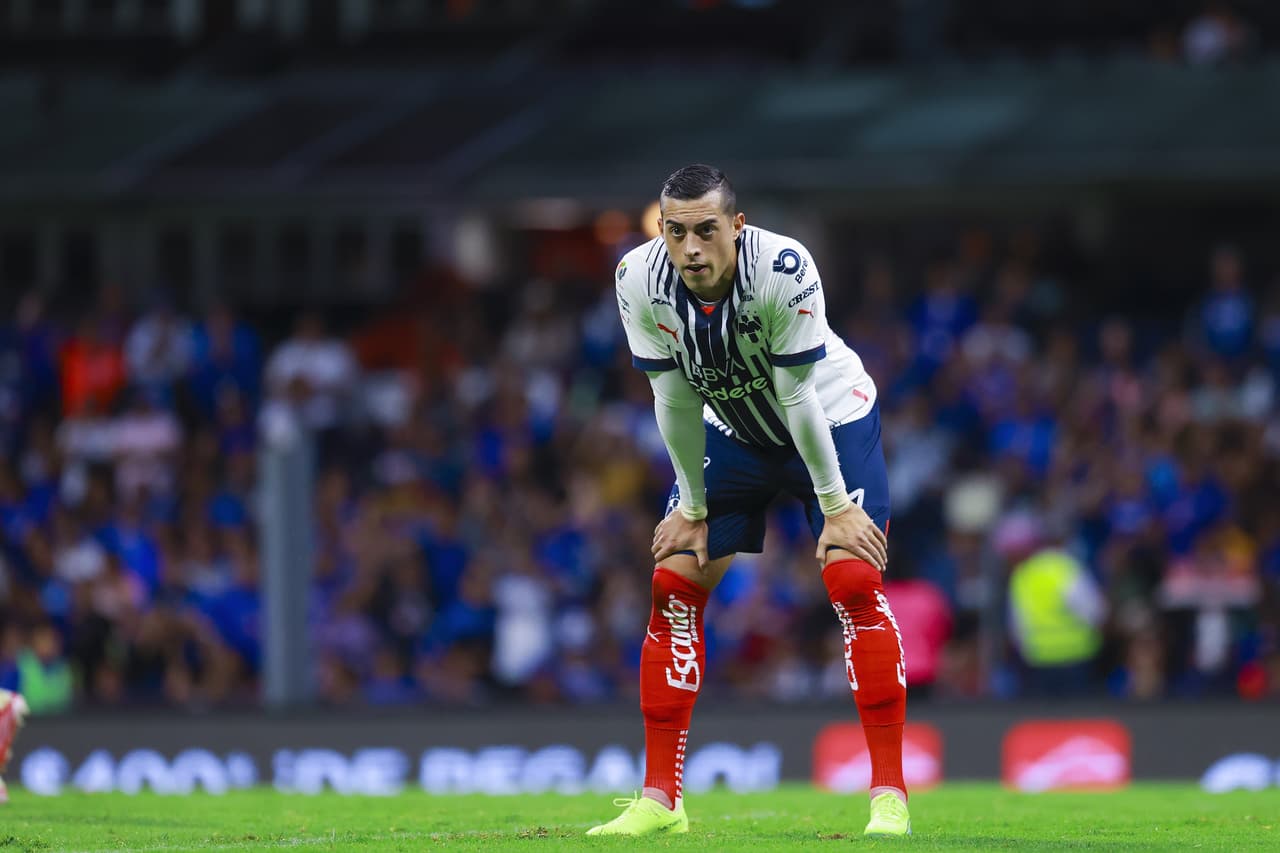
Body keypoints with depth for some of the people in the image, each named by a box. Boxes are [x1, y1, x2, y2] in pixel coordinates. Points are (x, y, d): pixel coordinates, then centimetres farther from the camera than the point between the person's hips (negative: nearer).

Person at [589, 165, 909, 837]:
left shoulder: (783, 270, -35)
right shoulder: (641, 280, -24)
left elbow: (798, 397, -27)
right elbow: (676, 402, -13)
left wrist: (834, 505, -19)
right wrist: (693, 507, -6)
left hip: (829, 420, -4)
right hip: (733, 429, 4)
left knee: (854, 581, -17)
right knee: (674, 584, -4)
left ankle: (889, 794, -11)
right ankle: (659, 799, 4)